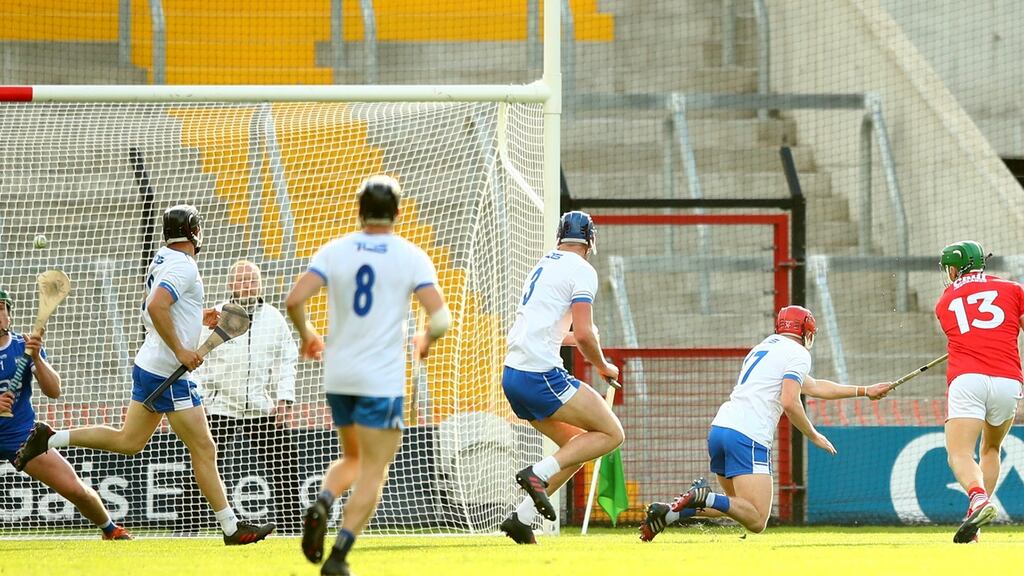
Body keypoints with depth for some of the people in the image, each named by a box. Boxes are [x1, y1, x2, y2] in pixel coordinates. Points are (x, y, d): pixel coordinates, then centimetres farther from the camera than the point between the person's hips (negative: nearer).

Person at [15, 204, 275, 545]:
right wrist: (180, 350, -24)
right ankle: (231, 529, 1)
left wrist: (198, 317, 22)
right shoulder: (184, 267, -16)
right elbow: (155, 307, -30)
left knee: (129, 441, 16)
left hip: (148, 365, 9)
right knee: (204, 450, -3)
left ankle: (50, 438, 12)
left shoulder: (161, 260, 12)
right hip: (169, 375, -9)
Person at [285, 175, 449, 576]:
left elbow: (294, 300, -10)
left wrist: (306, 334, 9)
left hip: (337, 377, 3)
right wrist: (426, 340, 11)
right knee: (373, 473, 1)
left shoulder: (334, 251, 1)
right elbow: (440, 317, -11)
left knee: (353, 459, 23)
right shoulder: (411, 257, -3)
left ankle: (321, 504, -8)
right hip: (382, 380, -3)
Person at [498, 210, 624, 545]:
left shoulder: (544, 265, 21)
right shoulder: (582, 270, -4)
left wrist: (579, 339, 46)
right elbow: (584, 334, -14)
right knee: (611, 433, -1)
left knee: (577, 446, 16)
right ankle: (538, 474, -15)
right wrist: (602, 365, 5)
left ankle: (522, 518, 8)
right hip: (541, 376, -9)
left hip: (512, 375, 9)